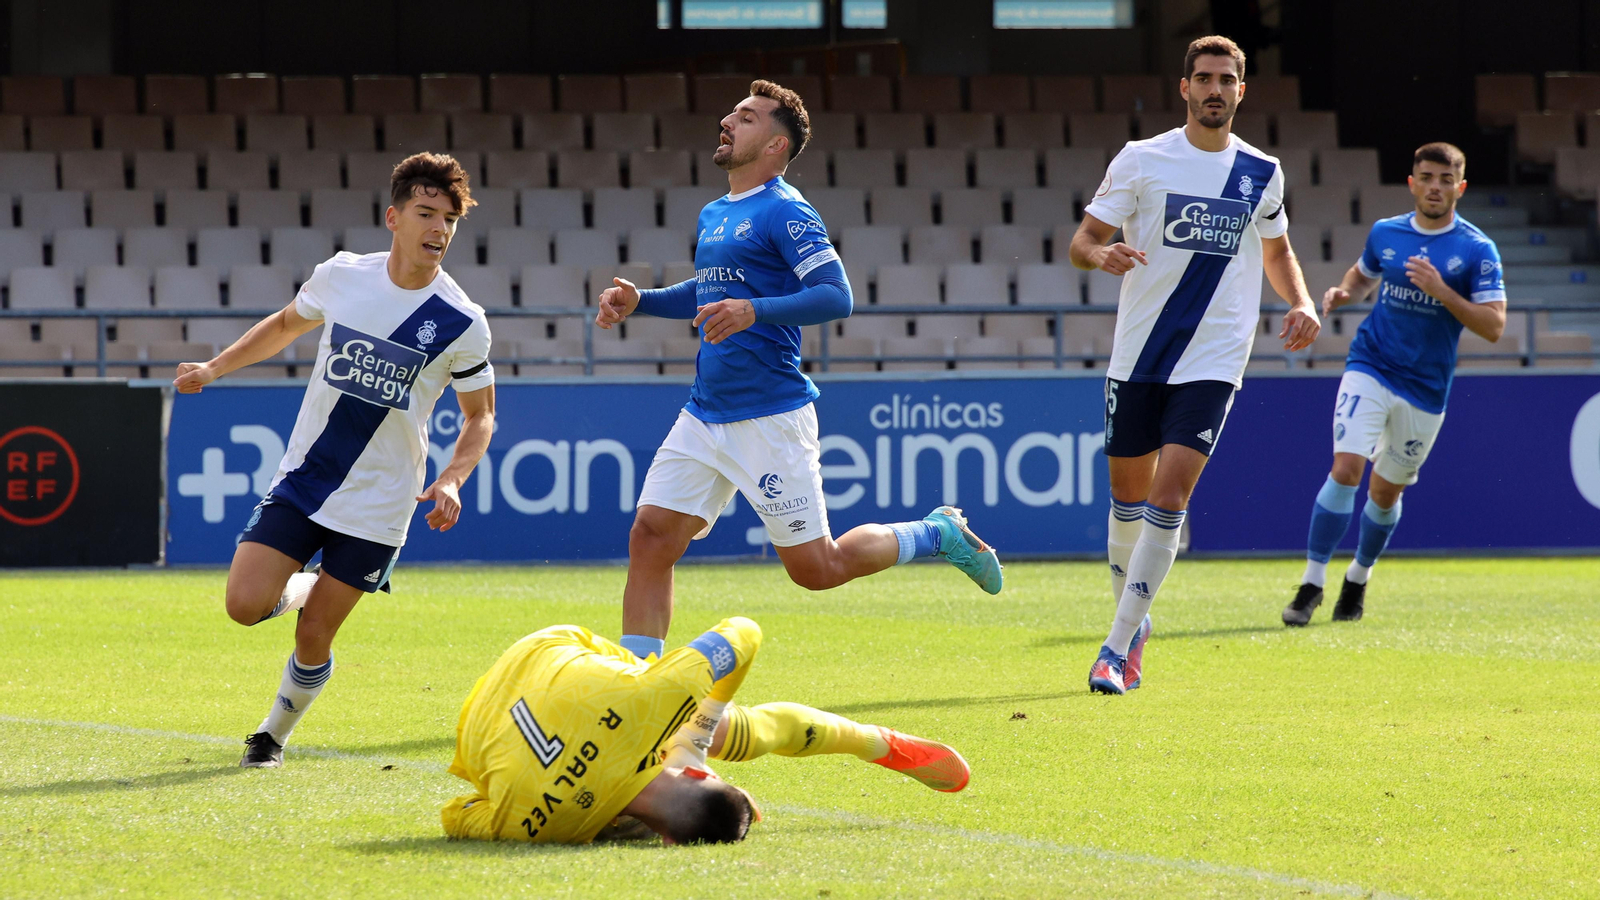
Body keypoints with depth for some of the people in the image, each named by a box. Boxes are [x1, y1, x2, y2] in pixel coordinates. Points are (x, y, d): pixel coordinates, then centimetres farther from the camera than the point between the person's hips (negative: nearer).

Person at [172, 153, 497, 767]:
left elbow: (480, 416, 4)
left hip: (377, 503, -2)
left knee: (313, 640, -1)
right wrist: (213, 368, 13)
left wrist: (451, 481, -13)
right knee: (246, 604, -13)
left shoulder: (462, 323, -9)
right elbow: (286, 324, 19)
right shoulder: (340, 277, -3)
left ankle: (274, 734, 27)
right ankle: (306, 585, 21)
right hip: (301, 480, 2)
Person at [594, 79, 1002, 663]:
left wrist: (754, 311, -32)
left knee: (816, 568, 0)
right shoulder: (713, 215, 16)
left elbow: (835, 296, -20)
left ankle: (938, 535, 21)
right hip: (704, 415, 8)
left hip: (770, 419, -8)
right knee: (650, 536, -5)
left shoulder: (784, 211, -11)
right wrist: (639, 302, 17)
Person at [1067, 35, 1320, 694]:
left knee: (1169, 494, -14)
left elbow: (1276, 250, 22)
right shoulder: (1141, 160, -1)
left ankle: (1117, 647, -11)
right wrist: (1101, 253, -22)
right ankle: (1134, 621, 33)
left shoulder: (1262, 172, 6)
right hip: (1138, 357, 0)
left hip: (1213, 362, 0)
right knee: (1128, 496, 9)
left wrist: (1301, 304, 4)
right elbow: (1082, 239, 2)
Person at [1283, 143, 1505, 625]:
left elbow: (1493, 325, -12)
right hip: (1369, 369, 1)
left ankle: (1358, 579, 34)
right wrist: (1342, 292, 1)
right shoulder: (1385, 233, 4)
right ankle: (1312, 584, -14)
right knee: (1345, 469, -17)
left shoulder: (1477, 250, -6)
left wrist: (1440, 291, -22)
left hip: (1425, 389, -1)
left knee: (1385, 492, 10)